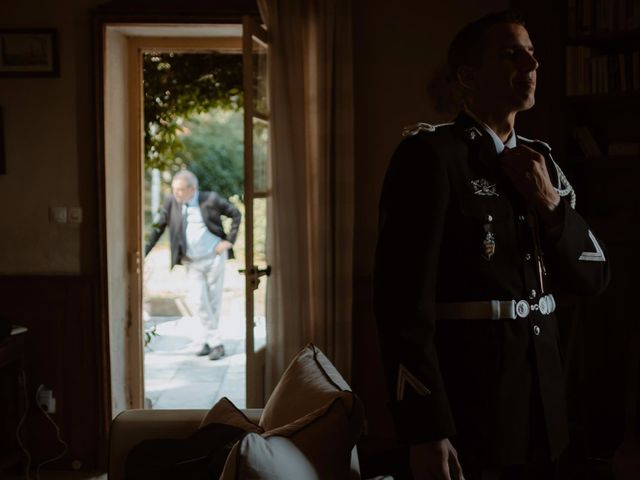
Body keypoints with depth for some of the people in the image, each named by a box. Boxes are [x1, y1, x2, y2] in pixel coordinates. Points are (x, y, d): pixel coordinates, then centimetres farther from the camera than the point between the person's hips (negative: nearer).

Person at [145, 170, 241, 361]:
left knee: (213, 302, 5)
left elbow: (236, 214, 0)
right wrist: (144, 252, -8)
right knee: (197, 302, -8)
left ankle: (209, 341, 18)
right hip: (192, 262, 2)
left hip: (214, 257, -2)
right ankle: (215, 343, 2)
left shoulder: (210, 199, -10)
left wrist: (229, 240, -6)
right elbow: (157, 228, -1)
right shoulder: (171, 203, -5)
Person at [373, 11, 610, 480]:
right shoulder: (430, 154, -11)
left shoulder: (541, 161, 10)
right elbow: (403, 299, -18)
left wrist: (550, 203, -5)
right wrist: (426, 432, -22)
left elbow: (594, 275, 13)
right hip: (464, 413, -7)